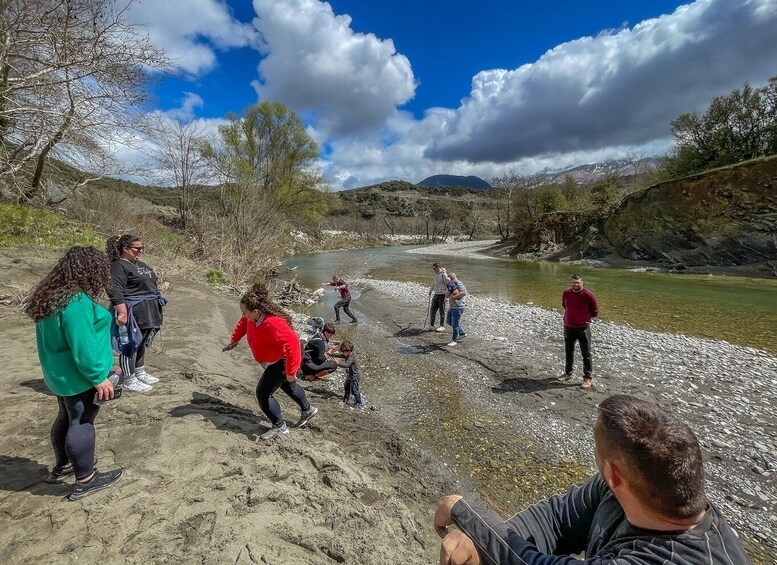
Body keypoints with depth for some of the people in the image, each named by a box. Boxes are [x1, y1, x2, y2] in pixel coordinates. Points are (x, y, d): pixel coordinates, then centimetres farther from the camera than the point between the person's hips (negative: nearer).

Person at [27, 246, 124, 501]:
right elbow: (83, 346, -28)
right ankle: (85, 480, 16)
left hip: (60, 374, 10)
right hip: (78, 376, -10)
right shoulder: (77, 301, -27)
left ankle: (62, 466, 41)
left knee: (68, 418, 24)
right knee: (82, 424, 2)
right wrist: (99, 377, -20)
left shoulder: (51, 296, 6)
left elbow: (56, 339, 15)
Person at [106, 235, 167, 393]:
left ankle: (140, 373, 33)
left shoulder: (140, 264, 15)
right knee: (131, 345, 0)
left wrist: (156, 306, 25)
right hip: (132, 313, -9)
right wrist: (122, 313, -29)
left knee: (142, 343, 19)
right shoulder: (119, 266, -15)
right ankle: (129, 381, 10)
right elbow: (114, 291, -24)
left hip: (146, 312, 10)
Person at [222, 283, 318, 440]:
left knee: (263, 393, -6)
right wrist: (235, 340, 12)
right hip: (273, 360, 10)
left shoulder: (272, 323, -40)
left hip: (282, 362, -10)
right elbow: (243, 322, 12)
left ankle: (280, 427, 14)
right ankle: (307, 409, 50)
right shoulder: (252, 317, -14)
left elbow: (292, 344, -43)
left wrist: (290, 372, -37)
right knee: (286, 385, 27)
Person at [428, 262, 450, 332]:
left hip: (442, 295, -7)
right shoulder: (436, 274, 11)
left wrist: (446, 295, -17)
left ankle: (442, 326, 10)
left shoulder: (444, 274, -13)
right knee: (433, 310, 8)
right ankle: (431, 325, 18)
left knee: (442, 311, 0)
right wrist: (430, 290, 28)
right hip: (436, 294, 7)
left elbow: (448, 284, -14)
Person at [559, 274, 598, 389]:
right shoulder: (566, 293, -1)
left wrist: (585, 317, 3)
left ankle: (588, 378, 14)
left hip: (583, 328, -5)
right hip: (568, 327, 5)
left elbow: (595, 312, -2)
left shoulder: (588, 295, -14)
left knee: (586, 354, 4)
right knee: (568, 352, 17)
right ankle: (568, 373, 33)